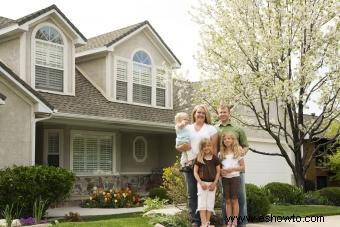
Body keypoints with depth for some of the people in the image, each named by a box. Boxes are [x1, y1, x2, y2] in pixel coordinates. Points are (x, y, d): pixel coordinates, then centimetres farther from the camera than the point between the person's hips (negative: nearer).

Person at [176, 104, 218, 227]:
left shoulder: (211, 129, 9)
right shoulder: (187, 128, 16)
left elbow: (214, 147, 3)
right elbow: (178, 146, 14)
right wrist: (182, 147, -10)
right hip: (189, 164, 2)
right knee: (192, 193, 0)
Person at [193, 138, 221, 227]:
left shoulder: (215, 158, 2)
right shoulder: (198, 159, 0)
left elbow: (218, 172, 4)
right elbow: (195, 172, 0)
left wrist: (214, 183, -6)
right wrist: (201, 182, -11)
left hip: (212, 183, 1)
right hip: (202, 183, -1)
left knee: (210, 203, 4)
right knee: (202, 203, -5)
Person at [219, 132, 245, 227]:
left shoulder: (237, 152, -2)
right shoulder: (221, 153, 6)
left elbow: (243, 167, -2)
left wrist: (233, 169, -16)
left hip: (235, 177, -3)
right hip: (225, 178, 3)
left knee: (234, 200, 1)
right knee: (227, 201, 5)